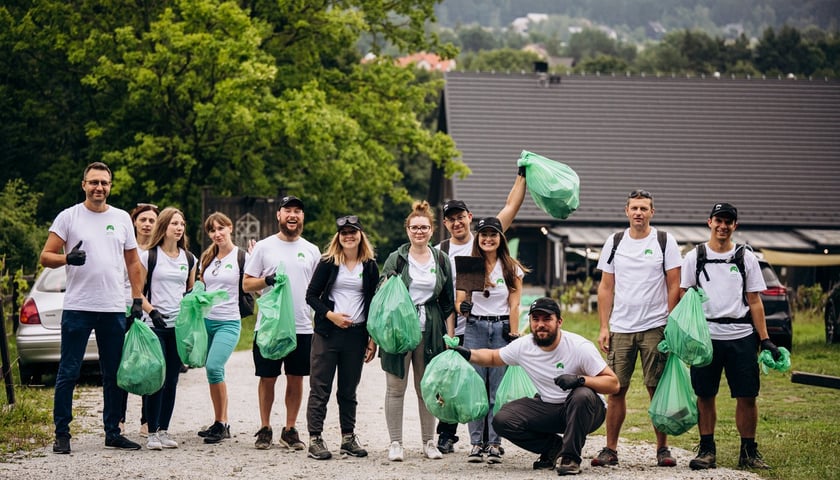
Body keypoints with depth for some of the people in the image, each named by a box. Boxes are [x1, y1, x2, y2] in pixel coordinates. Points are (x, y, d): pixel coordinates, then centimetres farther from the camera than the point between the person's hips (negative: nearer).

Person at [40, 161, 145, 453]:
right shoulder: (69, 217, 1)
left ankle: (113, 433, 16)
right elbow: (46, 256, -2)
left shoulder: (122, 218, 11)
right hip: (77, 307, -3)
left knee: (115, 376, 8)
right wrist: (67, 258, -23)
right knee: (68, 374, -2)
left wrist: (137, 300, 7)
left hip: (115, 309, 3)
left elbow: (133, 262, 15)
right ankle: (62, 434, 5)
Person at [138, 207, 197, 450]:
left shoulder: (189, 258, 12)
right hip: (155, 325, -4)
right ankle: (152, 432, -4)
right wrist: (152, 311, -15)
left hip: (180, 324, 4)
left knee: (172, 380, 6)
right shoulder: (149, 256, -2)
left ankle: (164, 430, 13)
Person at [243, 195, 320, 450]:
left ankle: (290, 429, 15)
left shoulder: (312, 251, 11)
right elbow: (247, 284, 4)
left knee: (296, 379, 5)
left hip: (302, 326, 2)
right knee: (267, 378, 3)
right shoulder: (264, 247, 4)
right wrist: (266, 280, -16)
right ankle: (264, 429, 14)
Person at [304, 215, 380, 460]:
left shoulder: (370, 266, 7)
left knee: (349, 389, 10)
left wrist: (373, 338, 4)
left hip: (356, 334, 2)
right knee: (320, 388, -2)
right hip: (327, 333, -2)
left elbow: (373, 303, 9)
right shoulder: (328, 263, 1)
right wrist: (330, 315, -14)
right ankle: (315, 438, 0)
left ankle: (348, 437, 17)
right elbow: (311, 295, 0)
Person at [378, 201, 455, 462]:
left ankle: (429, 442, 15)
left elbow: (449, 302, 11)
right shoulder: (396, 259, 2)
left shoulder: (442, 261, 9)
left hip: (430, 331, 2)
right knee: (396, 388, 0)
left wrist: (450, 336, 7)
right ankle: (395, 443, 6)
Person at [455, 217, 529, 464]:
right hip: (474, 328, 0)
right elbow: (459, 300, 2)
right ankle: (476, 443, 2)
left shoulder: (511, 269, 5)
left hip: (502, 328, 0)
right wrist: (463, 307, -21)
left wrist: (514, 337, -5)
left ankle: (494, 444, 2)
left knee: (499, 390, -2)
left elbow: (514, 306, 1)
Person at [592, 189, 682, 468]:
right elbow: (606, 288, 11)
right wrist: (604, 327, 4)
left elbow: (674, 286, 2)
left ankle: (662, 449, 7)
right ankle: (610, 449, 6)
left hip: (655, 329, -2)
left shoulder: (665, 242, 3)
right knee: (616, 389, 0)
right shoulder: (614, 243, 10)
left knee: (657, 390, -1)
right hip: (620, 329, 2)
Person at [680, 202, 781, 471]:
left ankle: (749, 451, 10)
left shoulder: (746, 258, 8)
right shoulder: (694, 257, 6)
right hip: (706, 336, 0)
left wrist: (765, 339, 2)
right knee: (705, 396, 3)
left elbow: (754, 301, 9)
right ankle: (707, 451, 12)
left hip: (742, 337, 1)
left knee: (747, 396, -1)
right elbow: (684, 297, 7)